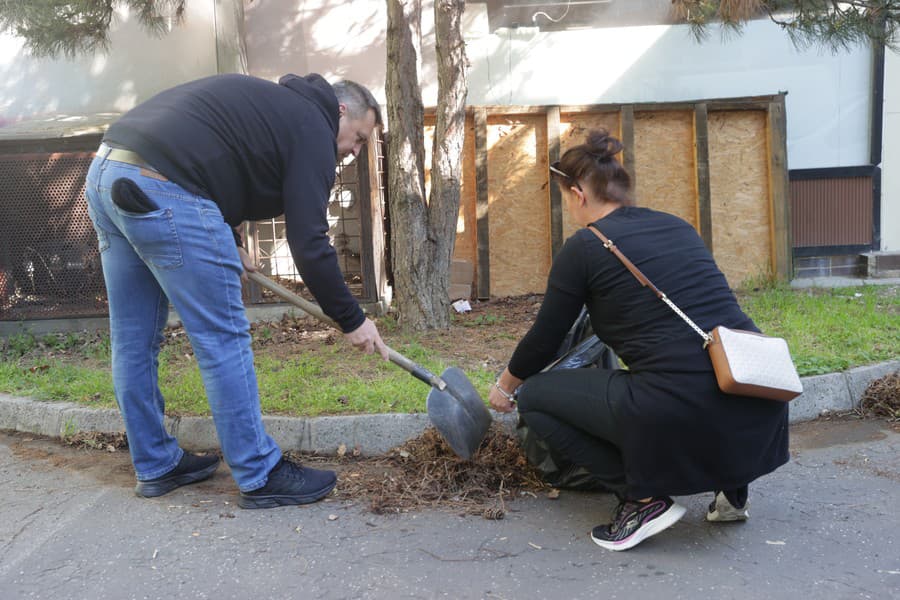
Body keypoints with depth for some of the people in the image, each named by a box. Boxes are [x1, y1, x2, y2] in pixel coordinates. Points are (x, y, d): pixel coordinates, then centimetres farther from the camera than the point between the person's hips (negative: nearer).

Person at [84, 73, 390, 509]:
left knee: (133, 341, 14)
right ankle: (260, 477, 8)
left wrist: (228, 244, 22)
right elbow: (309, 243, -7)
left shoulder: (272, 102, 26)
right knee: (223, 339, -2)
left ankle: (156, 466, 29)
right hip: (160, 193, -10)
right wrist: (351, 320, 0)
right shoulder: (313, 128, -1)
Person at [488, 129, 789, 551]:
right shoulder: (676, 225, 19)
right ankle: (730, 484, 25)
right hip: (761, 407, 7)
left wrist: (505, 386, 31)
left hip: (685, 414, -7)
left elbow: (544, 338, 11)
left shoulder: (583, 247, 1)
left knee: (533, 396, 11)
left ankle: (643, 498, 6)